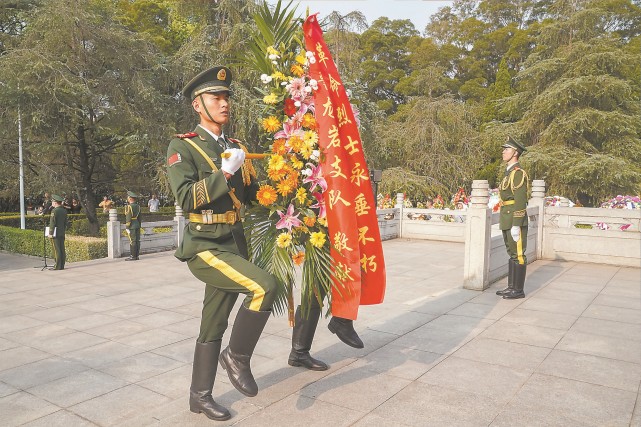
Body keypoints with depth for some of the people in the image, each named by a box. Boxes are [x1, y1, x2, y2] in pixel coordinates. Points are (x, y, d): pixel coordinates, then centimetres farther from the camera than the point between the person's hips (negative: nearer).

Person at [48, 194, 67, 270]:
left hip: (56, 233, -7)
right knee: (62, 249, 7)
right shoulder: (64, 210, 10)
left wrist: (50, 233, -10)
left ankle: (58, 266, -3)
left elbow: (52, 223, -14)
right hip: (62, 233, 7)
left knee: (57, 250, -5)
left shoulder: (54, 210, -12)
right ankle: (62, 265, 10)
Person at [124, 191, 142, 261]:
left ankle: (133, 256, -3)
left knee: (133, 241, -5)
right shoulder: (138, 206, 10)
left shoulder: (129, 207, -12)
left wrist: (127, 227, -12)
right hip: (137, 225, 7)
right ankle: (136, 256, 12)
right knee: (137, 241, 7)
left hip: (132, 226, -7)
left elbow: (128, 218, -15)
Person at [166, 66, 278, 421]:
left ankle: (200, 396, 30)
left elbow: (251, 195, 16)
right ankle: (237, 356, -2)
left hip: (235, 243, 7)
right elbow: (186, 198, -17)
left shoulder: (237, 148, 14)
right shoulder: (182, 147, -5)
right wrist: (224, 172, -22)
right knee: (265, 286, -25)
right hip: (205, 246, -7)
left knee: (214, 325, 14)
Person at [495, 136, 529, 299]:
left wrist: (516, 225, -22)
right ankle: (511, 287, 19)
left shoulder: (518, 173, -13)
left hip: (516, 221, -10)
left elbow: (520, 201, -19)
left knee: (518, 255, -3)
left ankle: (518, 290, 4)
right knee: (512, 254, 13)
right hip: (507, 221, 10)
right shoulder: (509, 173, 18)